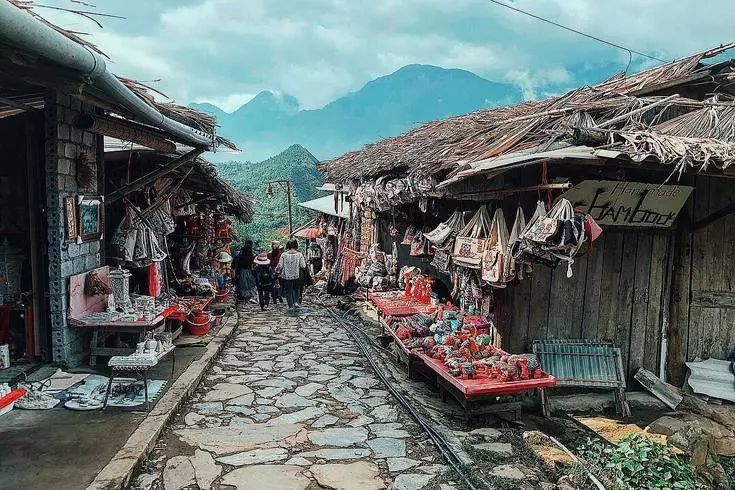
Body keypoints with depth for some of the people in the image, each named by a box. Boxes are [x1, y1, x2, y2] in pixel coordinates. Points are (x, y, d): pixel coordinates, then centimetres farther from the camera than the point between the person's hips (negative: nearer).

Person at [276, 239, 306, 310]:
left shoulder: (283, 255, -10)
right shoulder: (299, 255, -10)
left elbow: (280, 266, -8)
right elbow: (303, 266, -8)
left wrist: (277, 270, 12)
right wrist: (304, 261, 12)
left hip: (286, 276, -1)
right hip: (296, 276, 1)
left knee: (288, 291, 11)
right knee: (296, 288, 24)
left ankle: (291, 306, 13)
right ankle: (296, 301, 10)